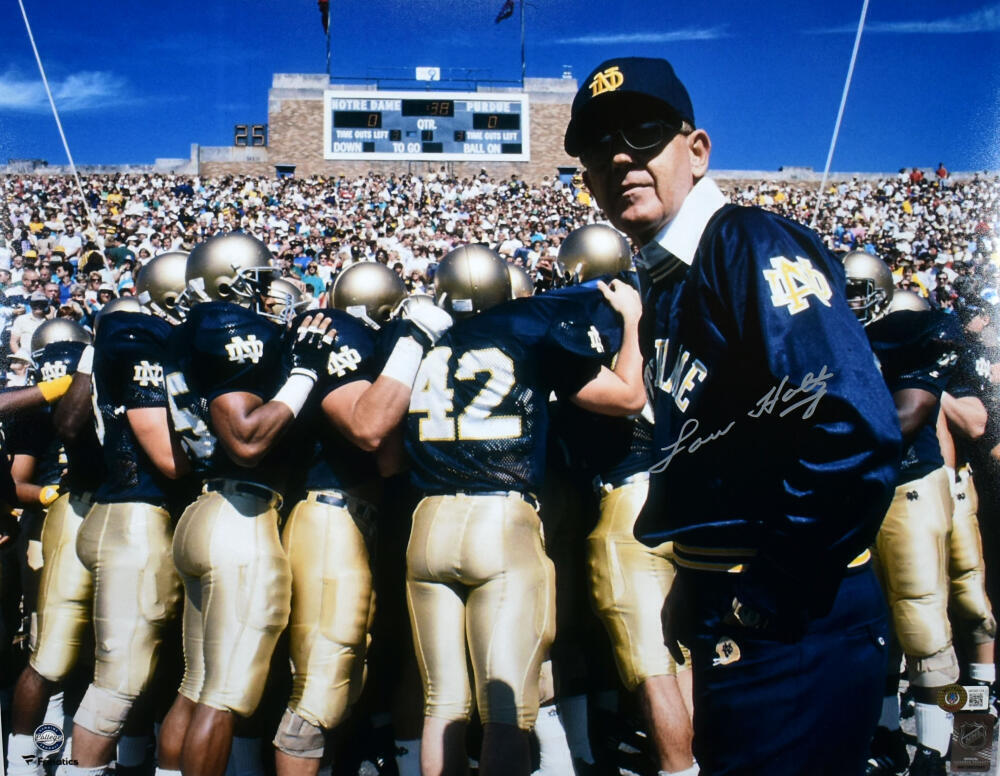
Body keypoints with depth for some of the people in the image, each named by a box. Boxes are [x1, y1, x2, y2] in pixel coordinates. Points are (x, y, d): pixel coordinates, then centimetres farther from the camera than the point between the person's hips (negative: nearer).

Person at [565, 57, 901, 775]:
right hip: (728, 616, 9)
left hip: (793, 624, -9)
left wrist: (772, 589, -19)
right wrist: (698, 582, 13)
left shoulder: (752, 247, -15)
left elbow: (853, 432, -27)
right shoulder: (665, 285, 13)